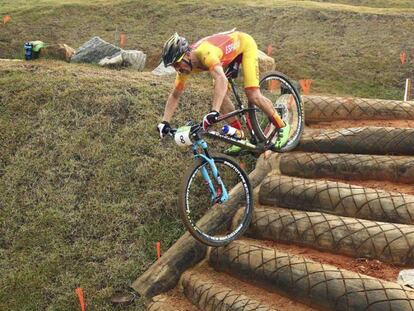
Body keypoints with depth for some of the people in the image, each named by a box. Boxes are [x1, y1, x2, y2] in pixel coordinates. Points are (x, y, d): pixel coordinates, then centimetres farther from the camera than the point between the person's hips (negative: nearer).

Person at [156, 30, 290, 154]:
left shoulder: (204, 53, -42)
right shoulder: (185, 66, -18)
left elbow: (222, 80, -58)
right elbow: (174, 95, -8)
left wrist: (214, 112, -67)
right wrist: (165, 123, -17)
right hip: (230, 52, 7)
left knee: (253, 95, -18)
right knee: (220, 95, -9)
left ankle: (282, 128, 3)